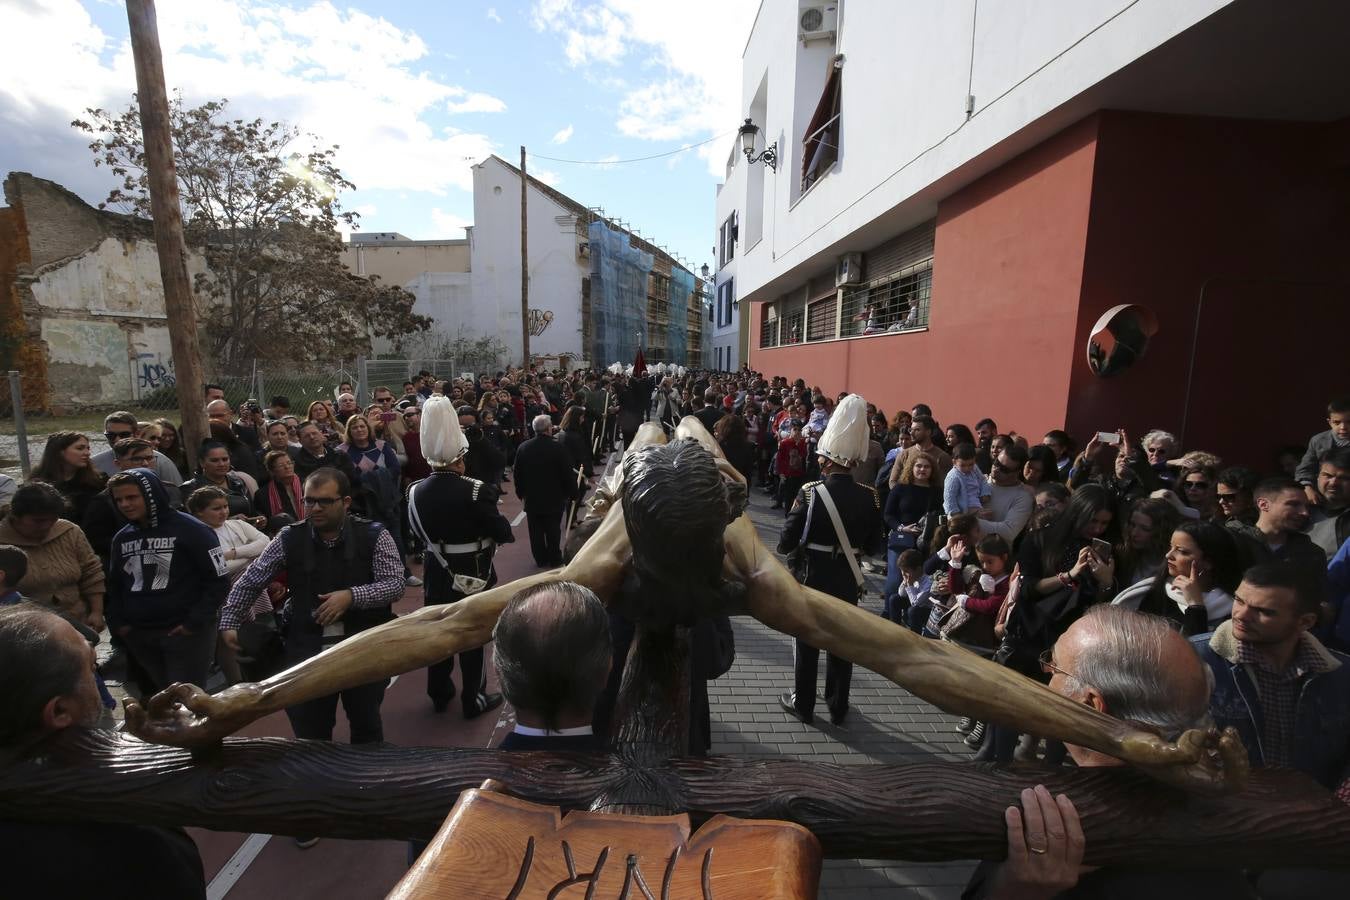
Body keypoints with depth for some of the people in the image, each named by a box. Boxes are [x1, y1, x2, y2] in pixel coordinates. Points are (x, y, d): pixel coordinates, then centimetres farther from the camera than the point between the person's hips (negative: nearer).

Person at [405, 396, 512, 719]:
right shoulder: (476, 490, -23)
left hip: (437, 572, 5)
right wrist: (505, 530, 3)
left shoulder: (416, 491, -6)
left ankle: (439, 693, 35)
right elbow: (502, 532, -18)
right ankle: (473, 700, 23)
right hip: (473, 573, -5)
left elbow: (418, 532, 7)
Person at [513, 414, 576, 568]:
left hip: (531, 498, 3)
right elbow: (568, 473, -13)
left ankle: (540, 559, 20)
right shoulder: (558, 448, -17)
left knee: (536, 531, 12)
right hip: (554, 498, -3)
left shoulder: (523, 448, -4)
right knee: (553, 531, 9)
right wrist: (571, 492, 1)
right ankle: (554, 559, 17)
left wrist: (521, 493, 17)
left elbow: (518, 474, 5)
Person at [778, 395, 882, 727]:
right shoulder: (869, 496, -8)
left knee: (806, 642, 13)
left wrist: (786, 548, 5)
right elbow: (872, 545, 1)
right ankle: (838, 707, 31)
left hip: (811, 577, -3)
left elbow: (787, 541, -16)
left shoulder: (810, 492, -19)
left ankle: (802, 704, 27)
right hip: (847, 580, 3)